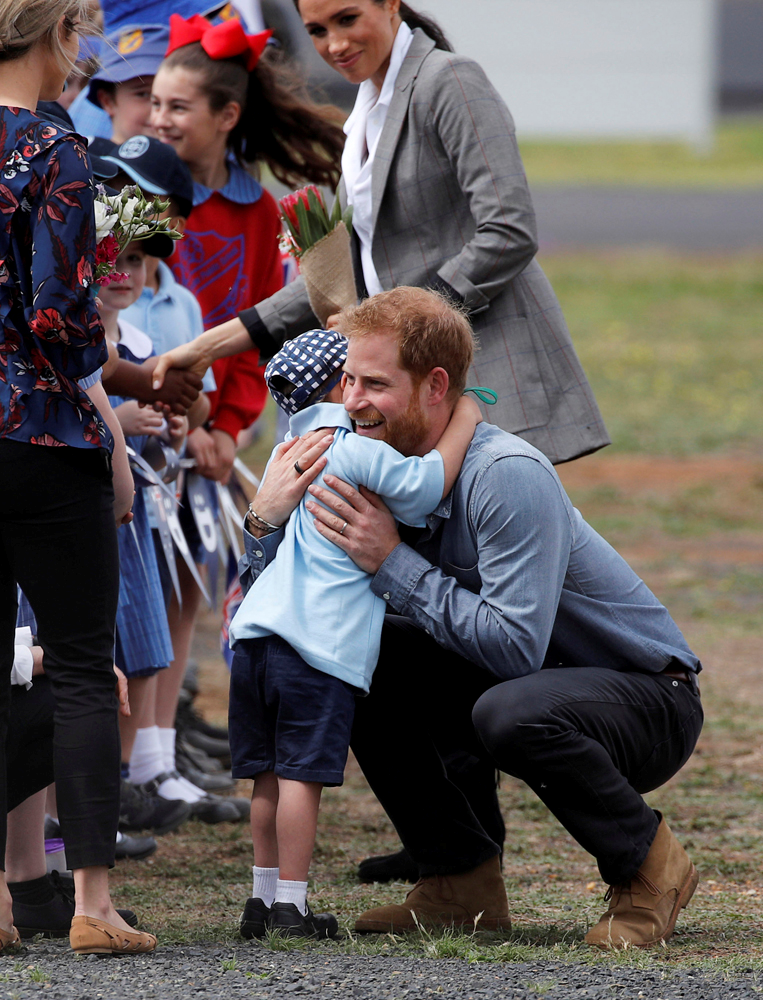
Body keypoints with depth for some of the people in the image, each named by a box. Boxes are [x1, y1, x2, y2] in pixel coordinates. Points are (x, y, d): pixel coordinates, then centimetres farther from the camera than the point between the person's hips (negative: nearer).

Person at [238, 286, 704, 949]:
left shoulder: (507, 476, -27)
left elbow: (515, 646, -33)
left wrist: (393, 563, -29)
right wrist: (270, 518, -20)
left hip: (648, 698, -8)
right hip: (521, 683, 8)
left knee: (511, 711, -38)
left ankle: (649, 865, -10)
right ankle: (463, 881, 3)